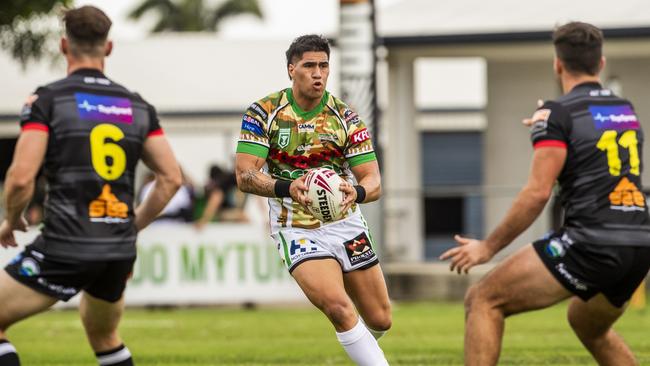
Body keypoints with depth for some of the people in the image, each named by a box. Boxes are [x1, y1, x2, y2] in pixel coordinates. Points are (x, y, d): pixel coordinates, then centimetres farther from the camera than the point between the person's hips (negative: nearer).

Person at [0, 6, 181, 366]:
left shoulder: (47, 99, -5)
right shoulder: (137, 106, 10)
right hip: (120, 252, 6)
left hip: (65, 249, -6)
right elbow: (171, 178, 9)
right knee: (104, 335, 30)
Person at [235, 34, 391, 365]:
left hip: (345, 224, 3)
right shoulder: (263, 113, -8)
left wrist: (357, 192, -33)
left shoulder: (345, 118, -3)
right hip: (297, 231, -3)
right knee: (338, 307, -27)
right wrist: (287, 187, -34)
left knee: (379, 320, 9)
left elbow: (373, 181, -8)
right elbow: (244, 176, -14)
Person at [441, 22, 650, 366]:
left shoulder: (557, 114, -5)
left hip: (591, 243, -7)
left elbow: (538, 192, -12)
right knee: (588, 324, 33)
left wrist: (489, 246, -4)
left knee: (483, 301, 0)